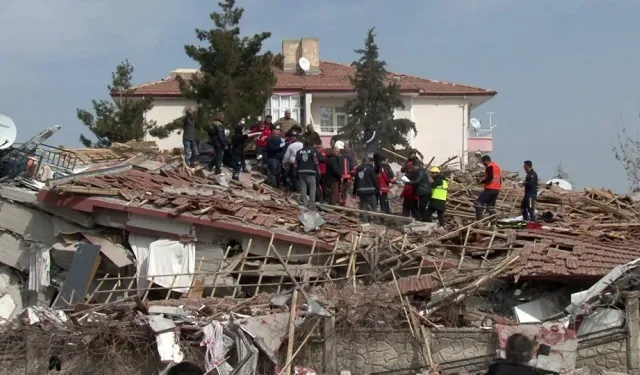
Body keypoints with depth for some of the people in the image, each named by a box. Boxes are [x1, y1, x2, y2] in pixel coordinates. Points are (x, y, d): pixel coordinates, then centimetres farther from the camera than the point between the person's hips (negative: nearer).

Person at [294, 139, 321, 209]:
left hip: (301, 172, 3)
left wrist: (295, 173, 13)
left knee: (303, 189, 5)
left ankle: (305, 204, 3)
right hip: (310, 172, -3)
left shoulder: (299, 152, 9)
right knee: (312, 188, 0)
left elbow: (296, 163, 8)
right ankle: (312, 204, -8)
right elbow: (316, 162, -3)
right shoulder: (312, 151, 1)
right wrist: (318, 172, 0)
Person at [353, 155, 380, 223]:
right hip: (370, 191, -6)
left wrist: (354, 191, 23)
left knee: (363, 207, 11)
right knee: (373, 207, 1)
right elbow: (375, 180, -7)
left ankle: (363, 221, 9)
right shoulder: (370, 168, -5)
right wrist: (378, 190, -2)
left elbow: (355, 181, 18)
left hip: (360, 191, 6)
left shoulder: (358, 169, 13)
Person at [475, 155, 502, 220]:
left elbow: (490, 178, -21)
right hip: (497, 189, 9)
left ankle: (479, 218, -21)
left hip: (490, 189, -9)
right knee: (491, 205, 13)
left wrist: (482, 182, -7)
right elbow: (499, 179, 23)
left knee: (479, 202, -8)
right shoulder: (497, 166, 20)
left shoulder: (489, 167, -9)